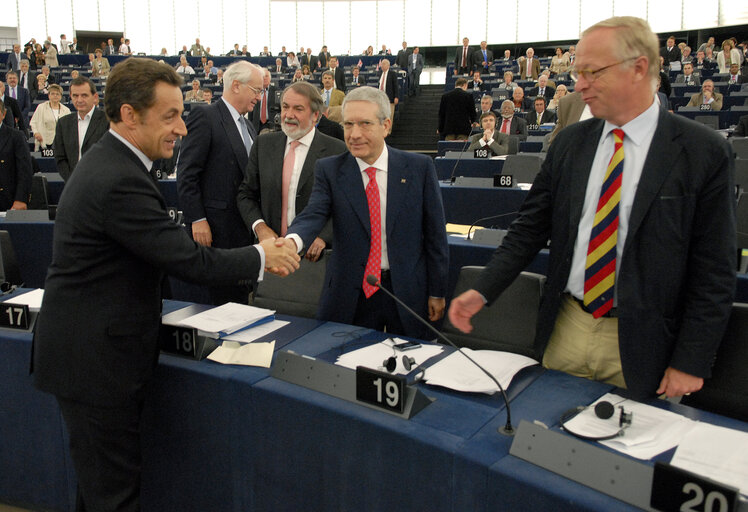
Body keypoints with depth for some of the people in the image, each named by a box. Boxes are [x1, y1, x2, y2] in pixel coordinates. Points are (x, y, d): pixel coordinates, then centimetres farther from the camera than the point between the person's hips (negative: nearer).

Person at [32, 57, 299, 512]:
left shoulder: (108, 163, 9)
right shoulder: (120, 182, -25)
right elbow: (190, 260, -24)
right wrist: (260, 256, -10)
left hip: (88, 350, 10)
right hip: (96, 359, -10)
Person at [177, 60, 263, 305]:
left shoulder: (248, 125, 18)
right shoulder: (205, 117, -8)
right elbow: (186, 174, -13)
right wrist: (197, 220, -17)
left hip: (245, 226, 7)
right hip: (217, 227, -7)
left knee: (241, 297, 9)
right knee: (223, 297, -1)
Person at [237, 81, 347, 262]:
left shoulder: (337, 151, -5)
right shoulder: (263, 144, 7)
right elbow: (246, 194, 10)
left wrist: (323, 237, -18)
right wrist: (259, 226, -6)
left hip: (314, 253, -2)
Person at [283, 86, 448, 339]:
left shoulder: (419, 167, -2)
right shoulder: (329, 170, -1)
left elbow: (434, 233, 1)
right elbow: (313, 215, -16)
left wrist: (437, 292, 2)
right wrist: (291, 241, -39)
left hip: (408, 292, 0)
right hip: (350, 295, 0)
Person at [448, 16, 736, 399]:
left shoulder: (703, 151, -9)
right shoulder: (569, 143, 3)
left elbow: (714, 269, -8)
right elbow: (530, 227, 6)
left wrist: (690, 363, -10)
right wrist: (482, 291, -5)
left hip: (639, 346, -3)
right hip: (565, 330, 4)